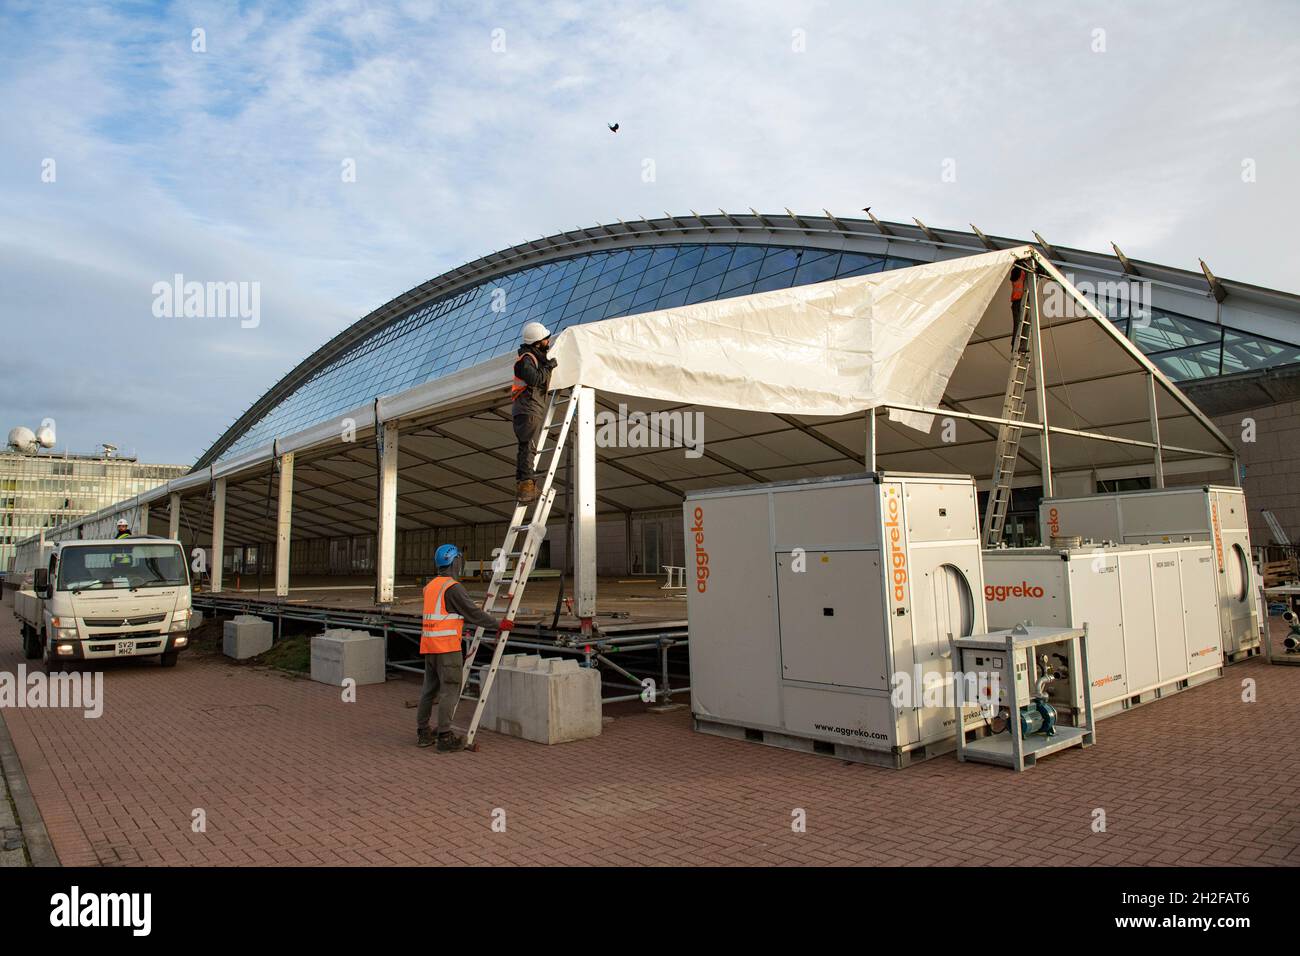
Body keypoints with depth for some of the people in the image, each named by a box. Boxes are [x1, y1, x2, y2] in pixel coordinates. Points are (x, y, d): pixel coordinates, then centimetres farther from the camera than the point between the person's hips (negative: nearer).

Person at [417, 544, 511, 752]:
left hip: (429, 646, 9)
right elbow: (473, 612, -13)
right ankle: (445, 736, -6)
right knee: (450, 690, -5)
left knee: (430, 689, 15)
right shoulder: (453, 587, -12)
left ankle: (423, 732, 22)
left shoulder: (430, 586, 16)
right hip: (447, 647, -9)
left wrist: (475, 621, 31)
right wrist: (498, 625, -5)